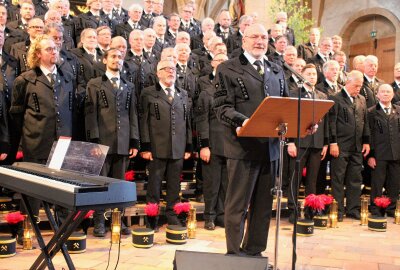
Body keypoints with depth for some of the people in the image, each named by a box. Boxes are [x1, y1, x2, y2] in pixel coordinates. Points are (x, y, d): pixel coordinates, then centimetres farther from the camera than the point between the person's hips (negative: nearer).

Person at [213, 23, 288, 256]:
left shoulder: (277, 71, 18)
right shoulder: (228, 69, 0)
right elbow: (222, 107, -9)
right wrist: (243, 121, -27)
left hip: (270, 147, 6)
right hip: (243, 146, -6)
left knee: (263, 205, 14)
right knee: (238, 205, 3)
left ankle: (254, 251, 29)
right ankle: (234, 254, 16)